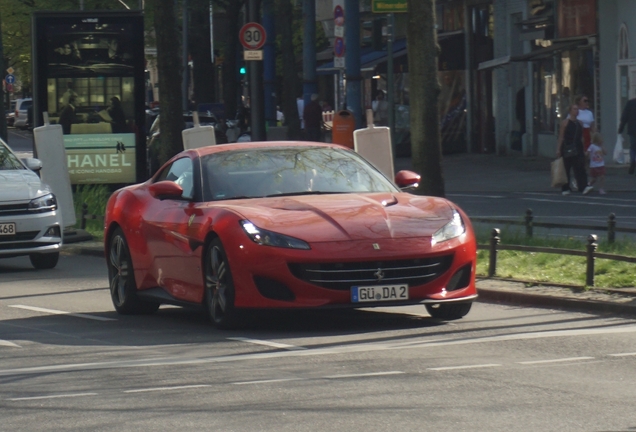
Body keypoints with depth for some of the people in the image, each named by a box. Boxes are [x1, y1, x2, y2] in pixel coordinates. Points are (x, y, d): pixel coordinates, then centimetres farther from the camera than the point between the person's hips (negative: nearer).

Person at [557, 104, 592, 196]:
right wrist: (558, 149, -9)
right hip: (567, 149, -4)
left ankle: (584, 187, -18)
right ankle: (565, 189, 13)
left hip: (578, 149, 4)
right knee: (566, 170, 3)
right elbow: (561, 137, -3)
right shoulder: (565, 123, -2)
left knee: (580, 169, -8)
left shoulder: (579, 124, 13)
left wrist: (584, 149, 16)